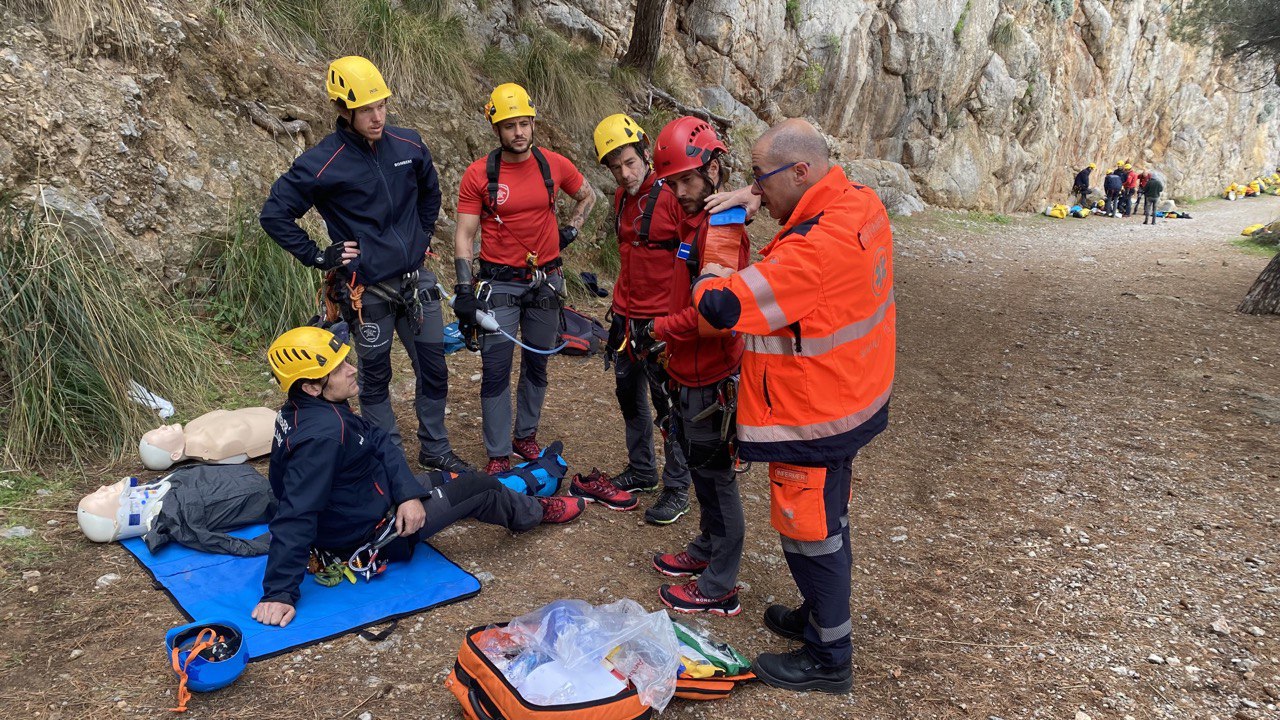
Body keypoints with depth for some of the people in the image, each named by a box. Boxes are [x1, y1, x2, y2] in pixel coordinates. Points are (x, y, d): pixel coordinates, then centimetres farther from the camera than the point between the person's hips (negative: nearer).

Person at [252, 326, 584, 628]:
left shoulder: (305, 408, -6)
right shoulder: (323, 434, -37)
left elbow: (378, 441, -5)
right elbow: (296, 515, -37)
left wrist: (409, 493, -18)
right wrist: (280, 593, -36)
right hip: (368, 532, -9)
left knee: (449, 479, 24)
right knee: (479, 489, 5)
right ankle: (536, 512, 35)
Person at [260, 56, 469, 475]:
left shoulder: (409, 146, 0)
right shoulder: (321, 164, -13)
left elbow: (430, 193, 20)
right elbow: (274, 214, -8)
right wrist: (318, 257, -9)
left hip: (416, 280, 4)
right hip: (367, 290, -4)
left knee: (433, 371, 11)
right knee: (376, 378, 11)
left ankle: (435, 451, 29)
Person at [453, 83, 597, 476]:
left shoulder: (554, 164, -2)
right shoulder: (478, 174, -9)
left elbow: (587, 196, 18)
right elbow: (464, 234, -8)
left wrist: (570, 230, 5)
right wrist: (464, 289, -14)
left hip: (545, 281, 3)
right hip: (500, 283, -3)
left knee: (536, 365, 14)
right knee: (496, 370, -4)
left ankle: (526, 435, 33)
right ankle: (498, 455, 8)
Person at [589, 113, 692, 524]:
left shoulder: (673, 196, -16)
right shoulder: (622, 197, 8)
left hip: (662, 321, -8)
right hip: (626, 316, 8)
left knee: (669, 405, 2)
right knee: (630, 396, 17)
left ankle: (677, 490, 14)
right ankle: (640, 471, 34)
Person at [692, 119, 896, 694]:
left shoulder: (814, 247, -32)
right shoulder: (861, 203, -2)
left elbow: (726, 307, -30)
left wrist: (708, 280, -7)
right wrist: (756, 192, 5)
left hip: (812, 418, -9)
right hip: (851, 397, 10)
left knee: (811, 533, 7)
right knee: (827, 520, 24)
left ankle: (829, 658, 25)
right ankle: (820, 617, 44)